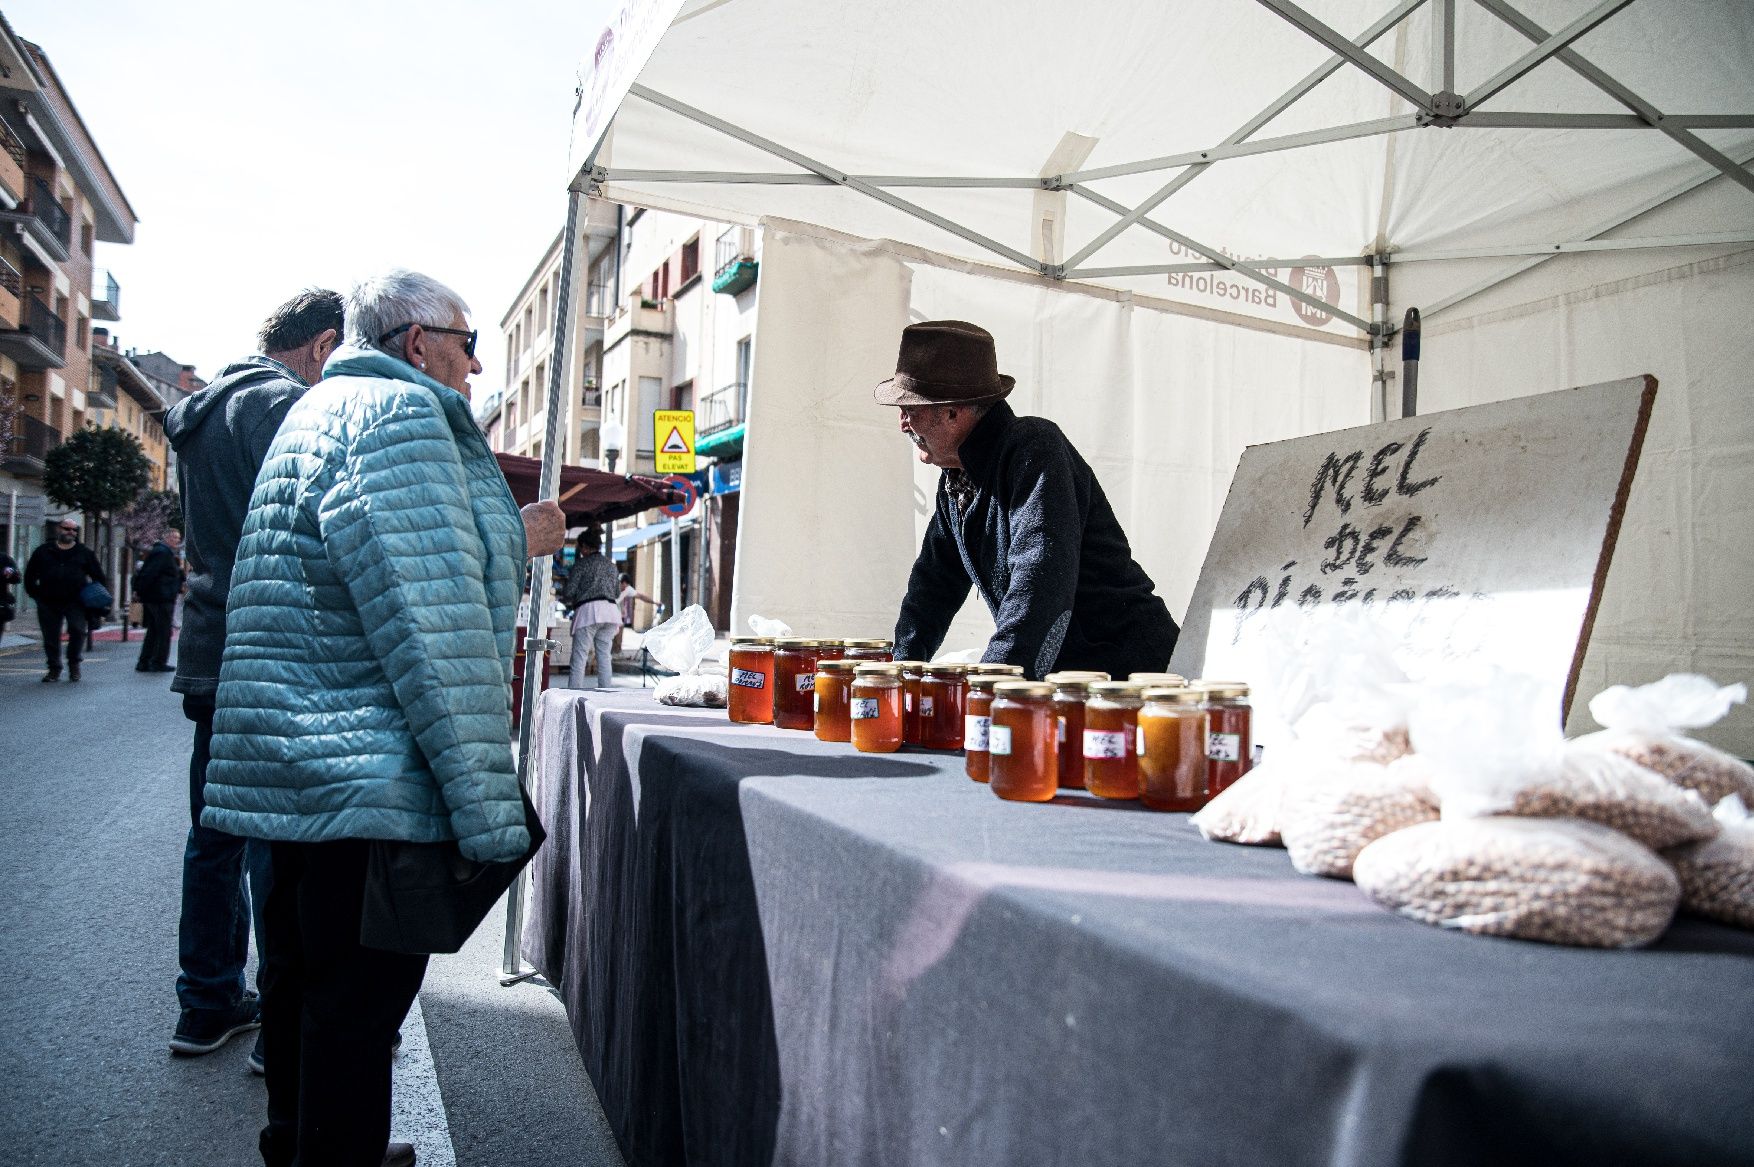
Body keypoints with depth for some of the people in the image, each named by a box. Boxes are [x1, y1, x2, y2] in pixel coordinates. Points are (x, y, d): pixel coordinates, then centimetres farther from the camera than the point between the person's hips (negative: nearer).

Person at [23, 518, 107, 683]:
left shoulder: (84, 552, 9)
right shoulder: (43, 552, 11)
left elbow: (99, 576, 11)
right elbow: (30, 575, 18)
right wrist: (34, 593, 9)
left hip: (75, 602, -2)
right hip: (48, 602, 2)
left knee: (77, 629, -15)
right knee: (50, 636, 4)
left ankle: (74, 664, 4)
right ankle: (54, 669, 15)